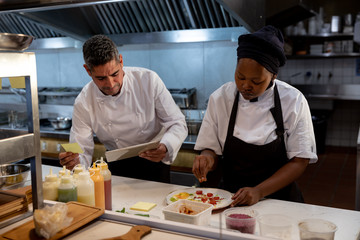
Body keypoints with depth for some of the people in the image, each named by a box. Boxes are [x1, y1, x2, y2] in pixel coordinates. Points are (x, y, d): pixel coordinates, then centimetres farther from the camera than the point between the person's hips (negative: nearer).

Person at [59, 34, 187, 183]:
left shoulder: (148, 80, -15)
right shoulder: (83, 104, -12)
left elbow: (177, 123, -10)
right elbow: (83, 152, -8)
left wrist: (164, 148, -31)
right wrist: (75, 161, -32)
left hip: (153, 162, 0)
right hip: (117, 167, 1)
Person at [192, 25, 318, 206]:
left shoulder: (294, 101, -7)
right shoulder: (220, 98, -3)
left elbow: (299, 161, -6)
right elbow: (212, 149, 4)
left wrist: (259, 192, -17)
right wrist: (207, 158, -19)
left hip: (279, 198, 0)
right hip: (229, 196, 0)